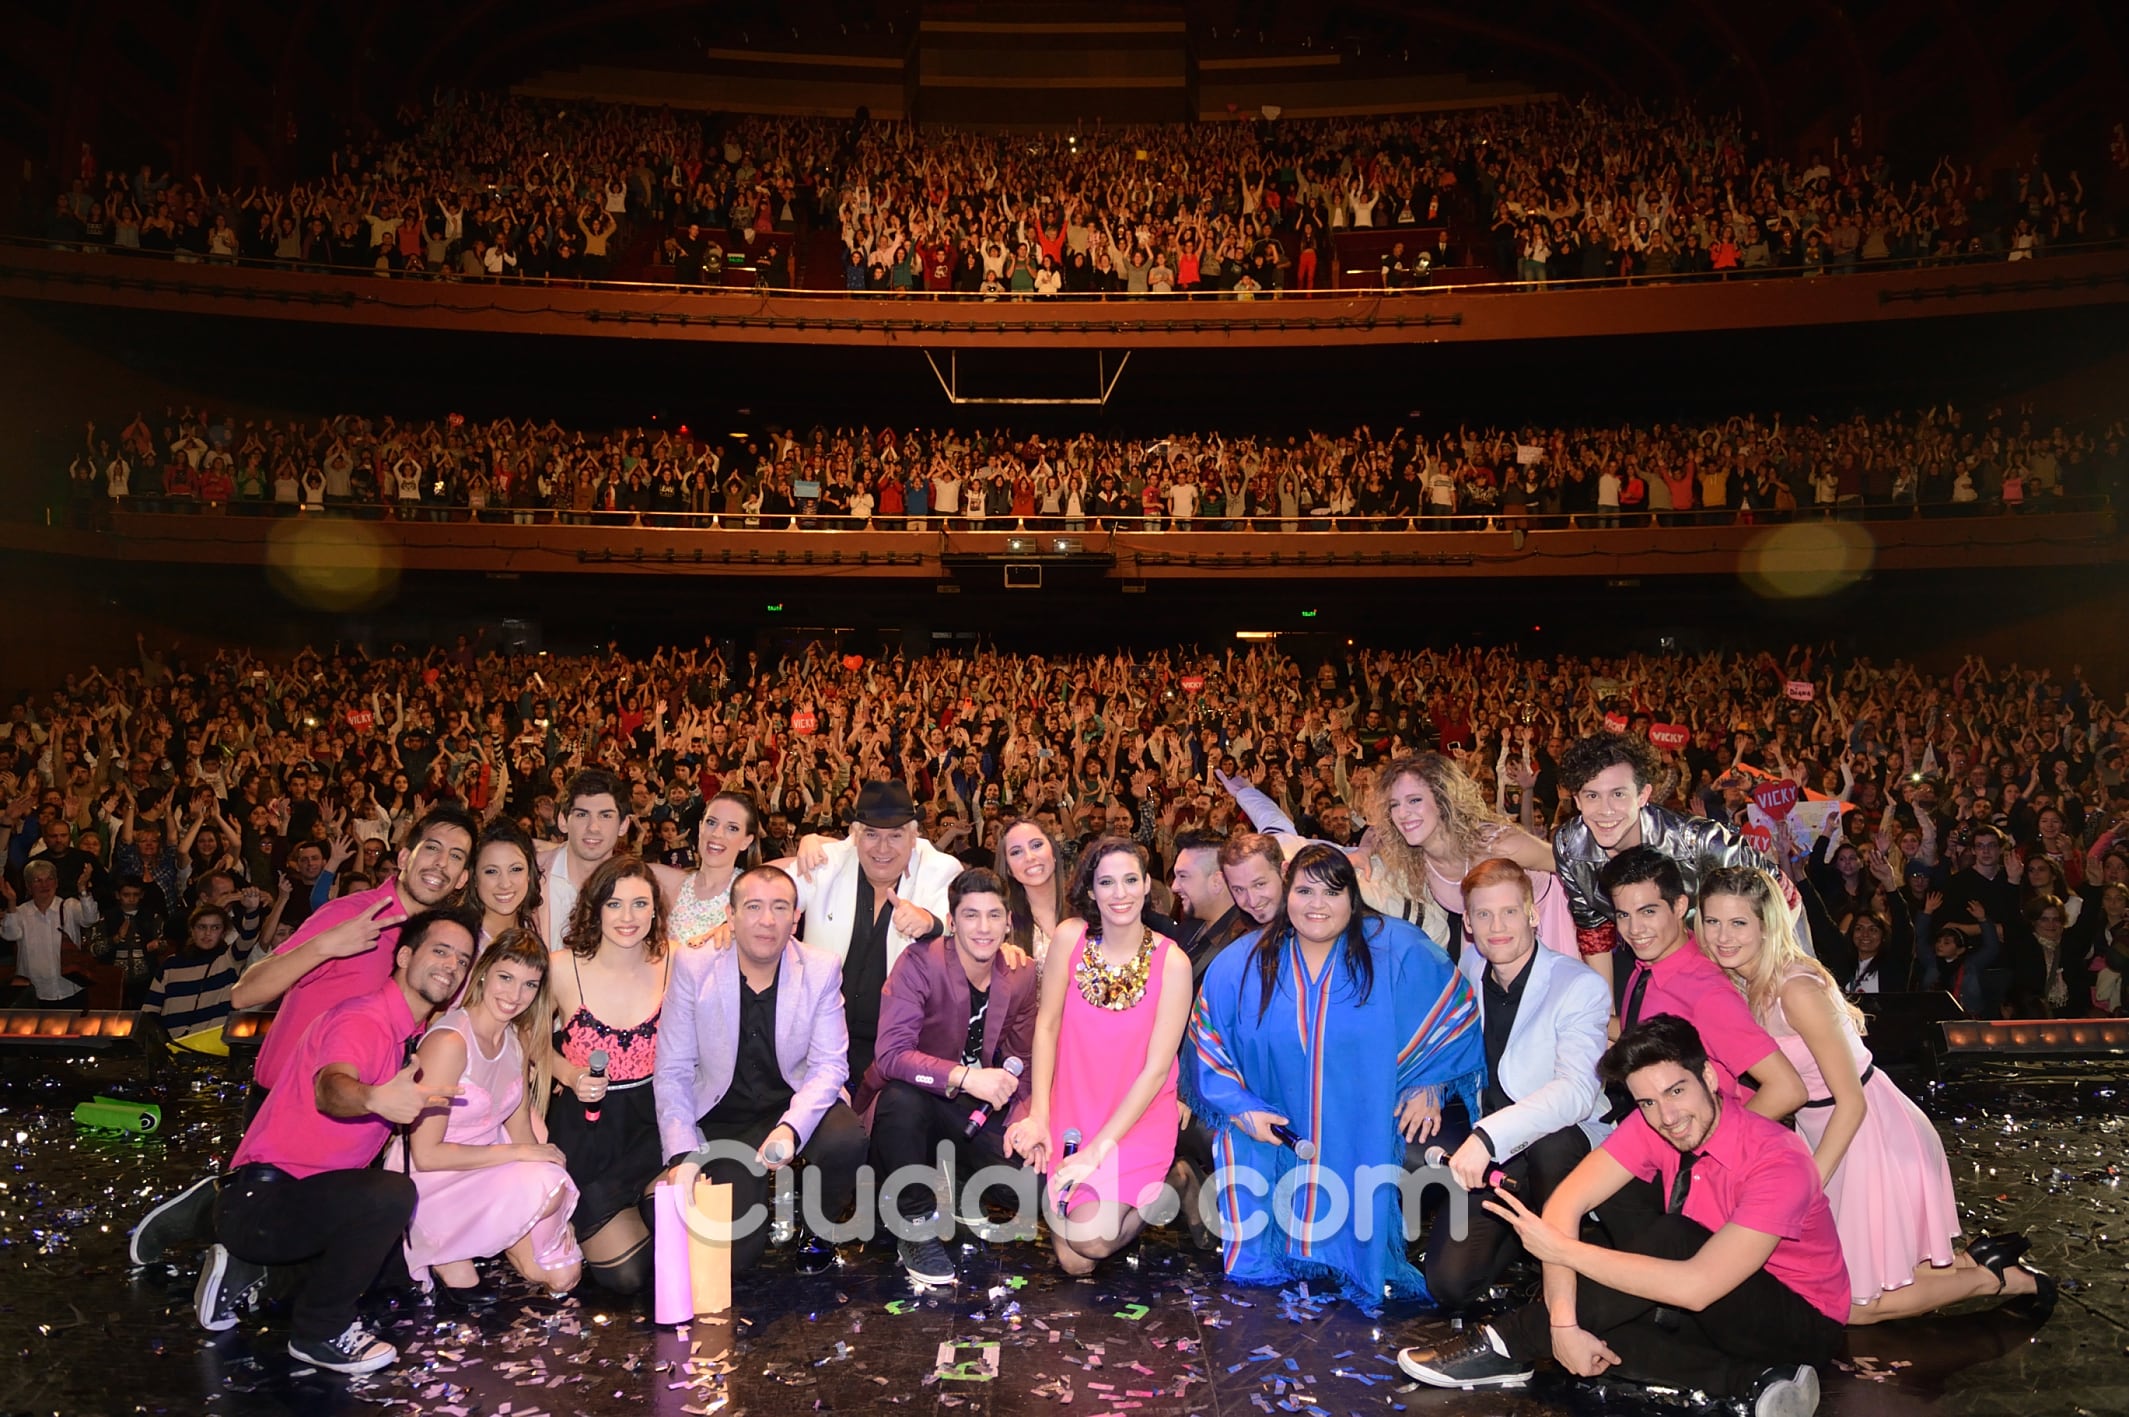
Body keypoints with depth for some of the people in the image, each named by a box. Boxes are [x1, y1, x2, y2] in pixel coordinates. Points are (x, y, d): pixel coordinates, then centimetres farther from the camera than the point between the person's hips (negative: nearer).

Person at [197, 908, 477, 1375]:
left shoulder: (409, 1034, 11)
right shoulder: (364, 1018, -19)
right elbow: (330, 1087, -41)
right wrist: (375, 1099, -60)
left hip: (305, 1195, 10)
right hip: (262, 1196, -10)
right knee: (392, 1195, -32)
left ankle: (246, 1268, 19)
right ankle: (320, 1332, -9)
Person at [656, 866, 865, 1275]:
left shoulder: (822, 970, -9)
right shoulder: (694, 969, -10)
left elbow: (829, 1065, -10)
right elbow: (673, 1072, -7)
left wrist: (791, 1128, -28)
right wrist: (682, 1156, -18)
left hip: (796, 1104, 1)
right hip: (724, 1116, 0)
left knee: (846, 1142, -32)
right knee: (732, 1254, -14)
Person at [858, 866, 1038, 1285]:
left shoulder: (1023, 974, -2)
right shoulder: (920, 963, -18)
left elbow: (1023, 1062, 9)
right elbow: (891, 1054, -29)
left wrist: (1021, 1123, -9)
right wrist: (965, 1077, -40)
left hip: (978, 1110, 4)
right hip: (916, 1099, -4)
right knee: (902, 1099, -39)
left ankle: (960, 1186, 14)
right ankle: (917, 1230, -16)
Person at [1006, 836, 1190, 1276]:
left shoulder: (1172, 962, -12)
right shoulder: (1071, 937, -6)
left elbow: (1156, 1068, -13)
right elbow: (1047, 1025, -1)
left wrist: (1098, 1150, -16)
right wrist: (1039, 1115, -10)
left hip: (1139, 1120, -2)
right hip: (1071, 1112, 2)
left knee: (1091, 1238, -20)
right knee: (1073, 1262, -6)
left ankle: (1150, 1193, 12)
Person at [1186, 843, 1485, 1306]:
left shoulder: (1397, 950, -5)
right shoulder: (1240, 965, -1)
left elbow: (1454, 1008, 5)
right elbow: (1208, 1040, 7)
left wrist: (1430, 1085, 0)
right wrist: (1240, 1107, -5)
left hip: (1365, 1141, -1)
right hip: (1273, 1138, 2)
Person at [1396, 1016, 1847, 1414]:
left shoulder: (1779, 1163, -29)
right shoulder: (1652, 1126, -12)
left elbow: (1696, 1287, -37)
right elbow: (1566, 1204, -18)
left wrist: (1563, 1249, -31)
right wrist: (1563, 1323, -29)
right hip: (1709, 1312, 6)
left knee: (1671, 1238, -33)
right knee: (1594, 1327, -21)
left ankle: (1509, 1343, -24)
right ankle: (1755, 1380, -15)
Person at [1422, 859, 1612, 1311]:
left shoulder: (1580, 986, -14)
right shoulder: (1466, 973, 3)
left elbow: (1577, 1091, -30)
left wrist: (1490, 1135, -42)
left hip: (1566, 1147, -4)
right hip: (1486, 1158, 4)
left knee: (1550, 1139, -39)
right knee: (1449, 1282, -16)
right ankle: (1517, 1237, 14)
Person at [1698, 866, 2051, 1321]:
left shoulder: (1798, 990, -27)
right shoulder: (1740, 982, -2)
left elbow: (1851, 1102, -23)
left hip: (1873, 1141, -8)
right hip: (1825, 1132, 8)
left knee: (1855, 1306, 2)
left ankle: (1998, 1278, 18)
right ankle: (1972, 1259, 28)